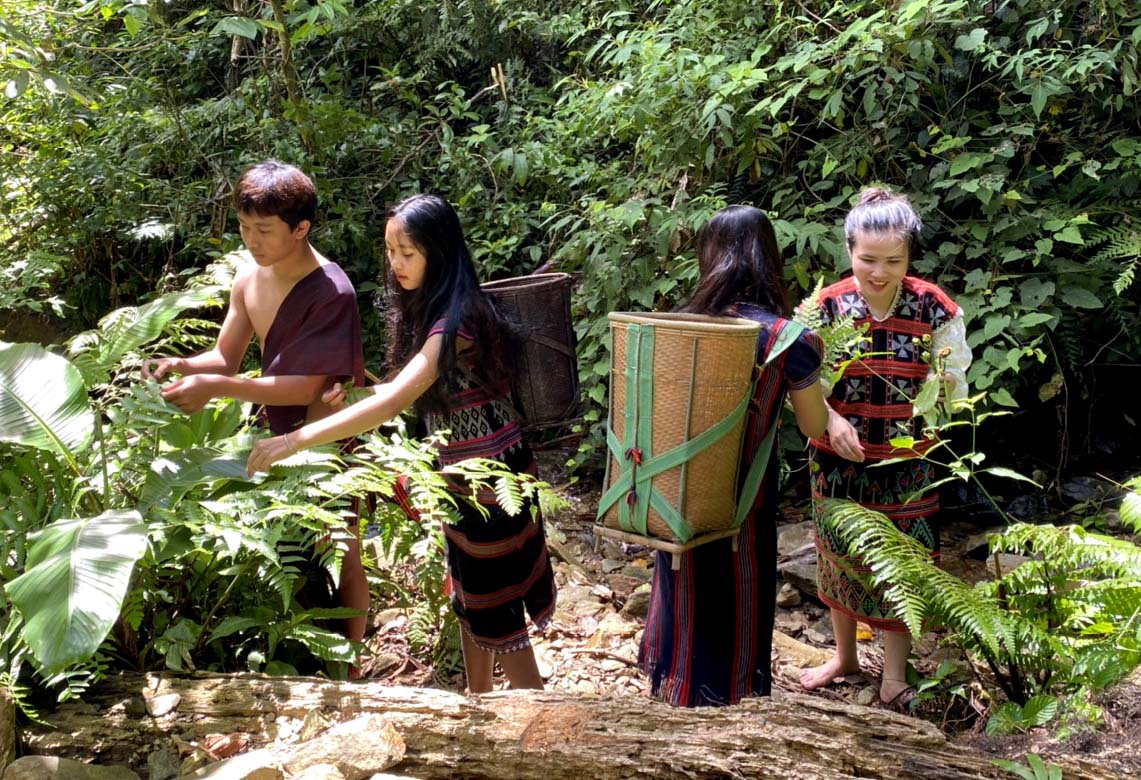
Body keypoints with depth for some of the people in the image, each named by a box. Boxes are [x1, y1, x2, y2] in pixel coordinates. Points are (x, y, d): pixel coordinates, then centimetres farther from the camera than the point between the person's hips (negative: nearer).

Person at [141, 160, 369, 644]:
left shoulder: (331, 293, -27)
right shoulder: (249, 280, -4)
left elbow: (306, 387, -30)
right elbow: (226, 358, 3)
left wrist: (216, 388, -36)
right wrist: (182, 366, -19)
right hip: (283, 437, 7)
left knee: (339, 558, 8)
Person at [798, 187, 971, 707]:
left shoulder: (934, 309, -10)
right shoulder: (826, 306, -8)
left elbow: (954, 390, -4)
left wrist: (943, 383, -26)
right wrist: (832, 420, -23)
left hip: (906, 464, -1)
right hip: (838, 457, 2)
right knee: (839, 555, 16)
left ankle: (895, 674, 25)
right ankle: (844, 655, 38)